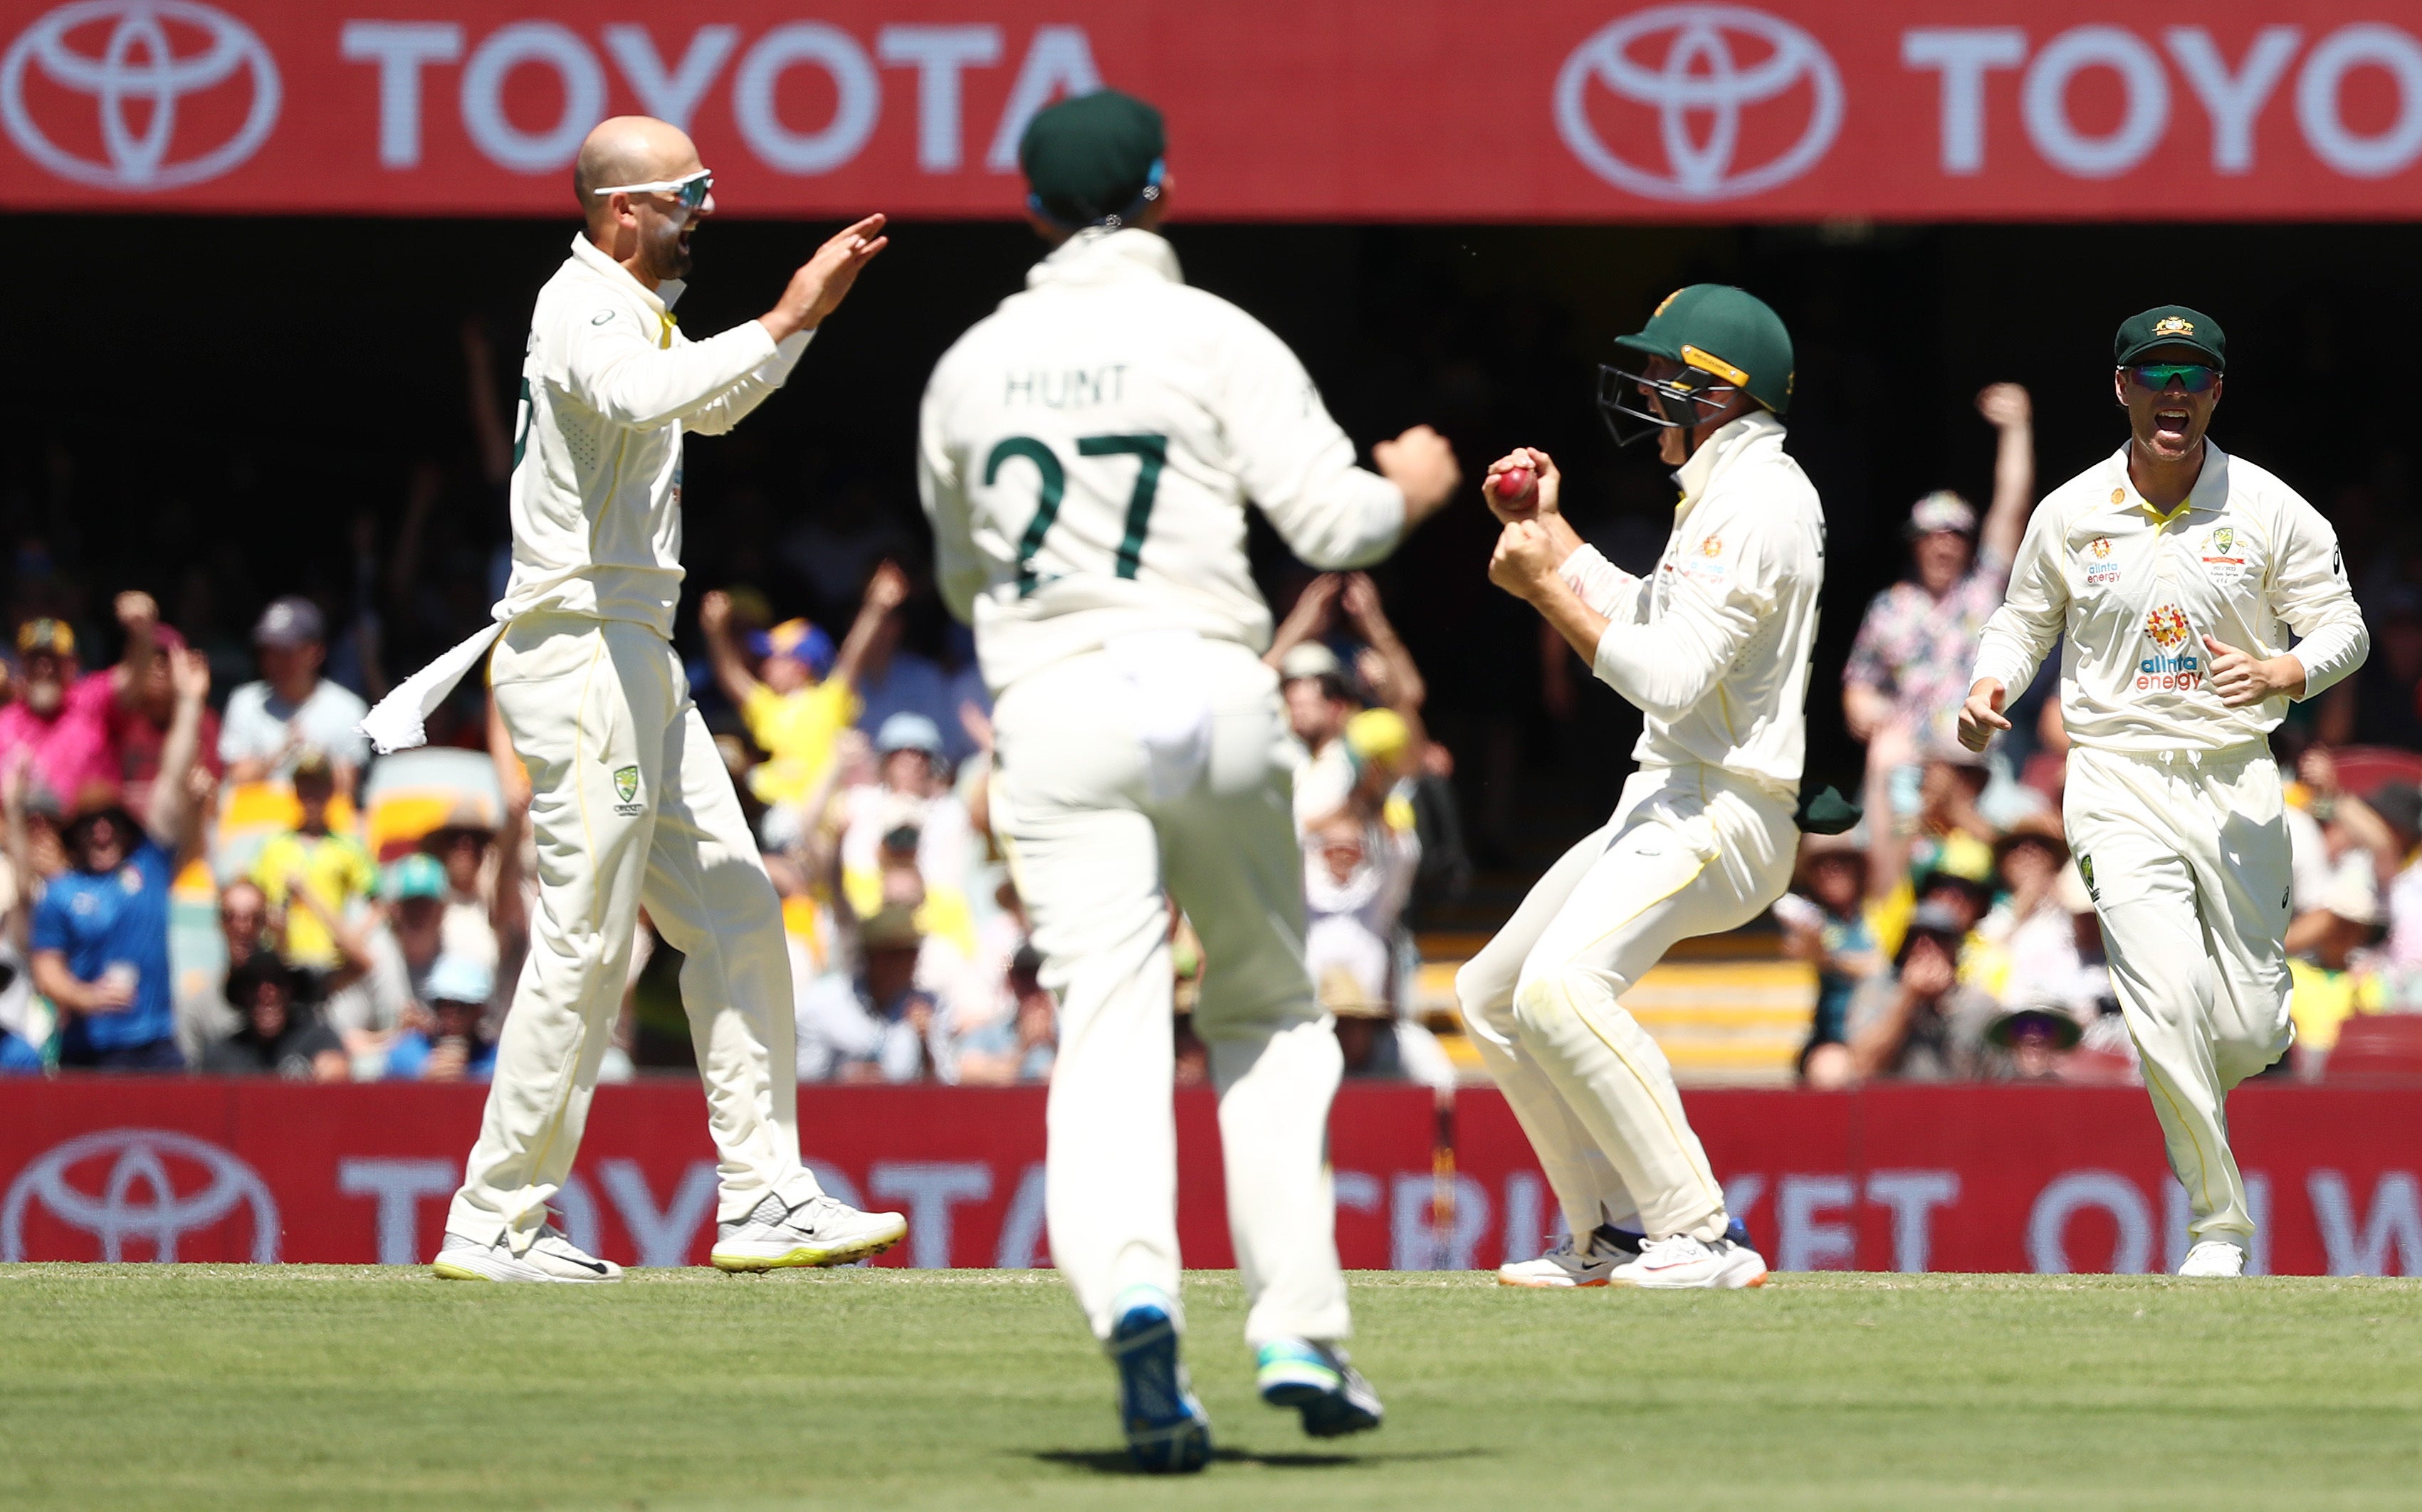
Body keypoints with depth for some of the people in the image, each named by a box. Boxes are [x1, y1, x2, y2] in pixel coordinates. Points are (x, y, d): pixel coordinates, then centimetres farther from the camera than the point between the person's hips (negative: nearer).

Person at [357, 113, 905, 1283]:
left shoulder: (634, 309, 18)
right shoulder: (587, 310, -14)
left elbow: (708, 405, 36)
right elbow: (643, 396, -37)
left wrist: (809, 308, 24)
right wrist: (783, 325, -37)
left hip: (637, 659, 11)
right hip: (582, 654, -11)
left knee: (735, 916, 9)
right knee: (585, 943, -9)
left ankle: (764, 1200, 9)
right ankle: (494, 1224, -5)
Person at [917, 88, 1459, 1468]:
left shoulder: (973, 367, 13)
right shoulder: (1216, 340, 1)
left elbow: (964, 579, 24)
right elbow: (1335, 523, -5)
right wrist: (1415, 487, 15)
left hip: (1051, 711, 1)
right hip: (1207, 684, -1)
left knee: (1110, 1029, -8)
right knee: (1270, 1015, 15)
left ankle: (1132, 1292, -34)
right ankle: (1299, 1329, 5)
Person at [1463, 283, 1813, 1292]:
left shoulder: (1754, 503, -16)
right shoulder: (1729, 491, 18)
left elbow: (1671, 678, -23)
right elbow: (1651, 626, 30)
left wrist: (1544, 587, -17)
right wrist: (1552, 533, 24)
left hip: (1719, 812, -11)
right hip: (1664, 807, 11)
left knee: (1560, 990, -30)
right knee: (1493, 995, 17)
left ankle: (1703, 1238, -29)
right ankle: (1611, 1235, 17)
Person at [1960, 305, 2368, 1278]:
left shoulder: (2269, 510, -2)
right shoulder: (2070, 514, 0)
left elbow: (2343, 628, 2)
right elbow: (2025, 620, 15)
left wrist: (2280, 674, -20)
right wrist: (1989, 684, -7)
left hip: (2236, 784, 1)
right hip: (2120, 784, -1)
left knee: (2251, 1034, 1)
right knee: (2168, 995, -22)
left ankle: (2186, 1084, 41)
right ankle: (2220, 1226, -10)